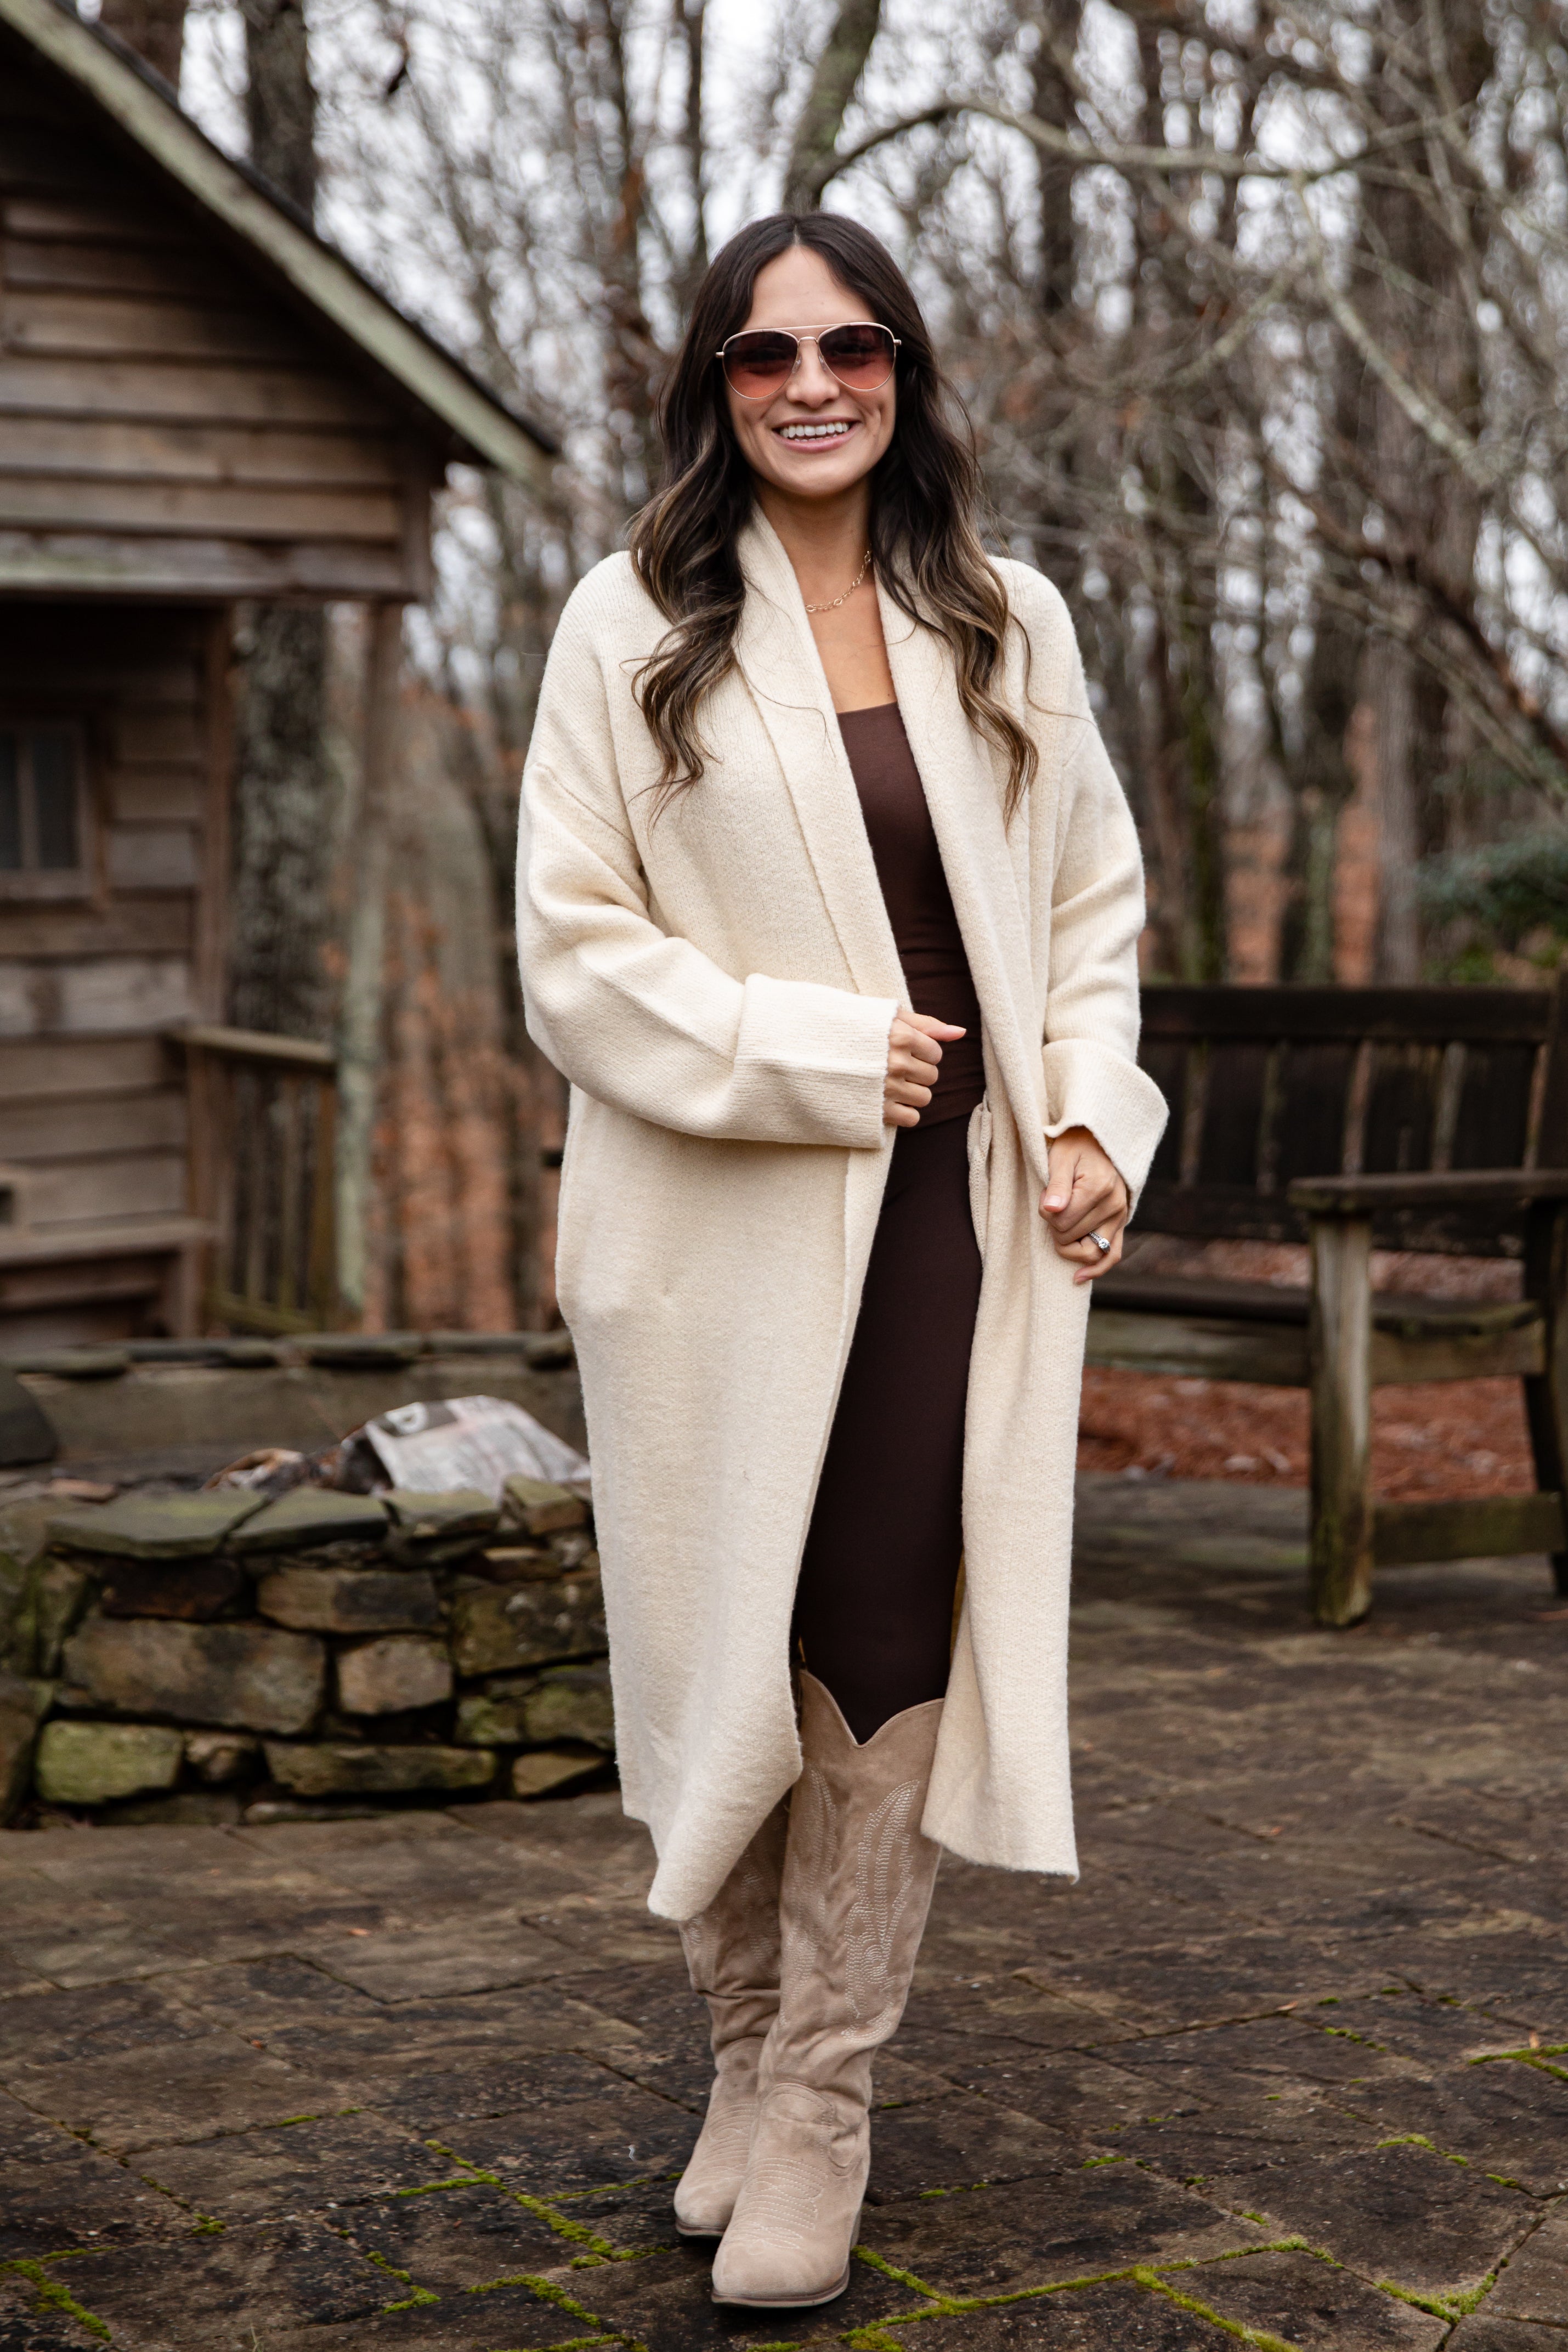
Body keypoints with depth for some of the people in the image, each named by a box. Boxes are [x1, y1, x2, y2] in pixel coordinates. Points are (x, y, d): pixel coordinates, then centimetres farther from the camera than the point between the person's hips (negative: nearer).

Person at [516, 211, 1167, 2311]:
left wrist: (1093, 1117, -1)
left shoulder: (1006, 625, 9)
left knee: (892, 1649, -2)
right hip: (724, 1229, -1)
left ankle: (824, 2100, 9)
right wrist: (816, 1055, -13)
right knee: (728, 1658, 6)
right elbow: (574, 948, -4)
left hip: (951, 1212, 2)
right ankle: (747, 2058, 25)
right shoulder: (634, 627, 0)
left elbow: (1094, 899, 14)